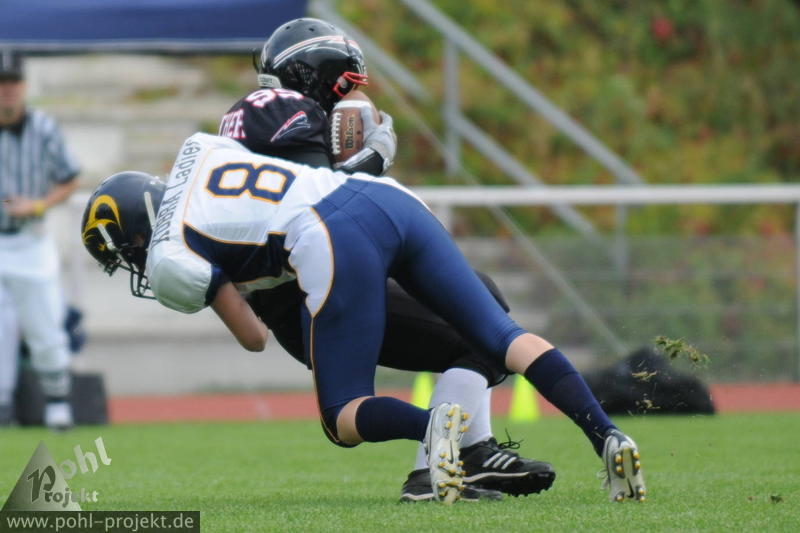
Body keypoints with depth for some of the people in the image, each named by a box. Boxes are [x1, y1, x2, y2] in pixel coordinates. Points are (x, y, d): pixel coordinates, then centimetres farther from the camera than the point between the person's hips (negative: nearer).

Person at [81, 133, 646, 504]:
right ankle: (607, 435, -16)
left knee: (345, 419, 2)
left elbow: (254, 338, 17)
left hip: (333, 243, -7)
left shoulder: (172, 262, 10)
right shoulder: (194, 152, 28)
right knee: (502, 336, 3)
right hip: (389, 196, 7)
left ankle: (431, 424, -30)